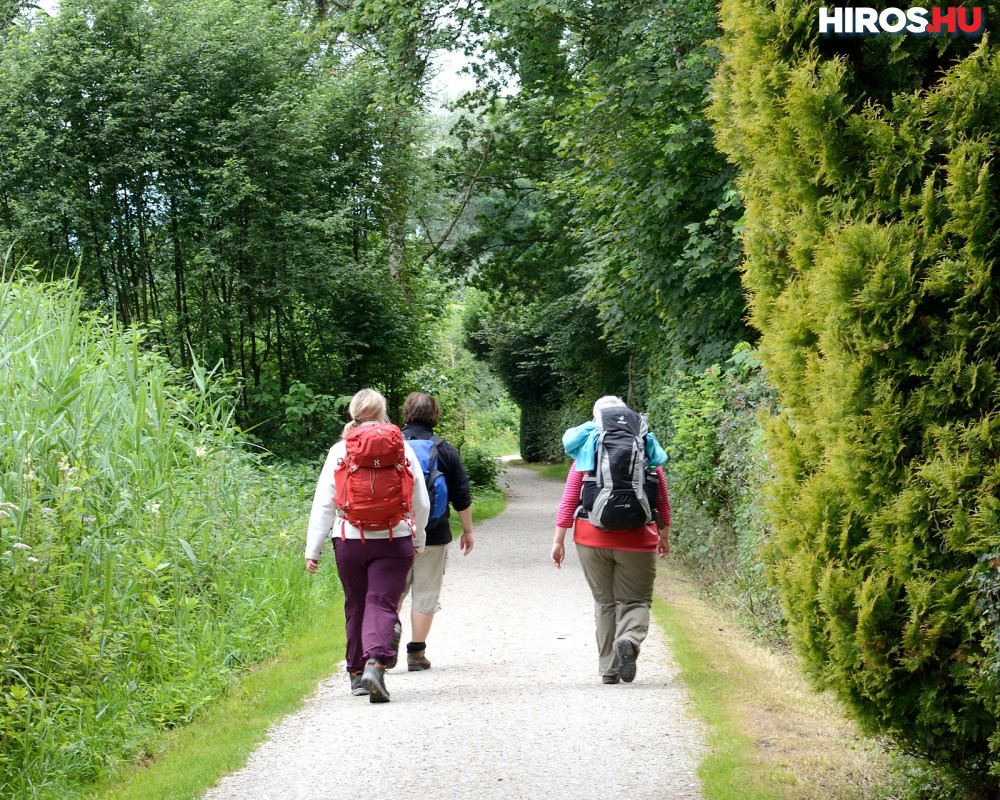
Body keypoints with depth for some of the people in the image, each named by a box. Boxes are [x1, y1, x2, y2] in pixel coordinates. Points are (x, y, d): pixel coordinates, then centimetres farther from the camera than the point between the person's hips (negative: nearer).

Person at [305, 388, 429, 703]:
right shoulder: (403, 449, 2)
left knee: (356, 606, 15)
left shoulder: (339, 452, 1)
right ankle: (375, 662, -27)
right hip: (395, 540, -1)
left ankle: (357, 672, 24)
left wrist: (313, 549, 4)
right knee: (383, 603, -4)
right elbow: (421, 503, 8)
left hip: (350, 540, 1)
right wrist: (418, 541, 23)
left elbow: (323, 505, 0)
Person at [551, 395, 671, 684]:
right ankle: (629, 639, -27)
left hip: (593, 538, 1)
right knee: (635, 600, 5)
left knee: (604, 602, 13)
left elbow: (569, 498, 0)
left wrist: (559, 539, 4)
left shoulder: (586, 452, 2)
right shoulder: (647, 450, 3)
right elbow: (662, 495, 6)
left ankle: (609, 669, 11)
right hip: (636, 539, -1)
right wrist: (664, 533, 17)